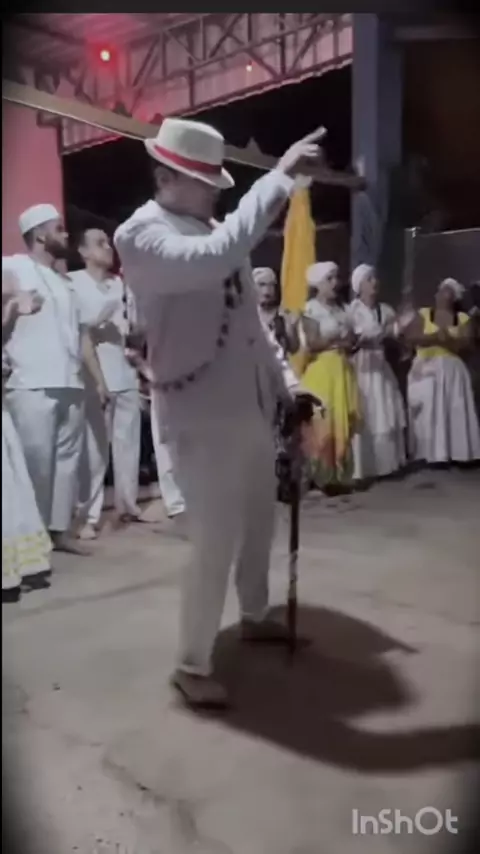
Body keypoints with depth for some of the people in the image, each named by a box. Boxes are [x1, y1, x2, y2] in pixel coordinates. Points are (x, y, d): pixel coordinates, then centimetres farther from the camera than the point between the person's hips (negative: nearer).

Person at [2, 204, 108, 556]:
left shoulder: (66, 282, 22)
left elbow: (82, 333, 20)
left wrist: (99, 379, 16)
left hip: (70, 386, 7)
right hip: (32, 386, -6)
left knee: (67, 459, 8)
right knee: (36, 461, -5)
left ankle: (60, 529, 16)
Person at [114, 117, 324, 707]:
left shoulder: (213, 230, 11)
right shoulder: (139, 235, -12)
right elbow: (214, 259, -34)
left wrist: (282, 384, 15)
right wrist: (278, 178, -28)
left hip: (252, 404, 8)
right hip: (202, 415, -8)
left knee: (259, 521, 20)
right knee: (215, 541, -4)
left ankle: (254, 617, 42)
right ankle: (192, 666, 15)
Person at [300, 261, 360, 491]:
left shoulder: (340, 308, 16)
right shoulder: (311, 309, -6)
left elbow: (350, 339, 16)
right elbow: (312, 344, -15)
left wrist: (350, 343, -5)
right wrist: (338, 341, -8)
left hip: (342, 370, 7)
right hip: (322, 371, -7)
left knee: (344, 424, 7)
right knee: (323, 424, -5)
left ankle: (340, 475, 14)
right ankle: (324, 477, 2)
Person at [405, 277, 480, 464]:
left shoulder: (463, 319, 8)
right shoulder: (423, 314, 7)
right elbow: (410, 336, -9)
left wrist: (447, 339, -19)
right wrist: (435, 336, -19)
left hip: (452, 370, 1)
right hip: (426, 369, -1)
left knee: (455, 412, -4)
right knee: (428, 412, -5)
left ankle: (456, 453, -2)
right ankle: (432, 454, -4)